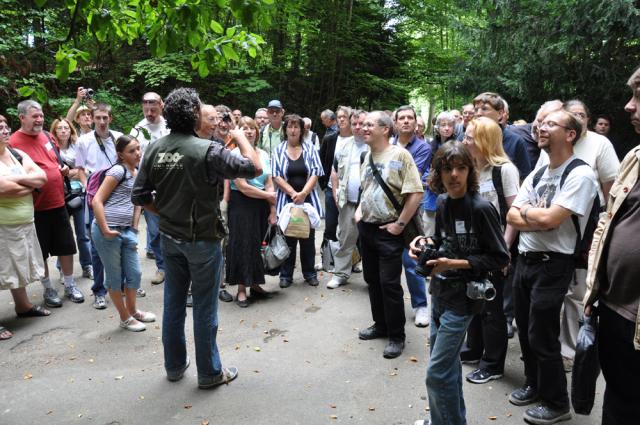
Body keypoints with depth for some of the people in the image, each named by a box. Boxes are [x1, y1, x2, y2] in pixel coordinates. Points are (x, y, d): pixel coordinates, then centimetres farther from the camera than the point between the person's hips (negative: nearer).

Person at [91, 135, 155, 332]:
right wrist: (105, 230, -16)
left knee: (135, 273, 14)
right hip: (107, 231, -7)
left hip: (126, 231, 7)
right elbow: (97, 201, -15)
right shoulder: (118, 170, -12)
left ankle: (133, 311, 34)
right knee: (115, 276, 8)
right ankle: (125, 318, 21)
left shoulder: (137, 174, 12)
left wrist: (134, 230, 13)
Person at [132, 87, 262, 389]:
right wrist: (241, 137, -3)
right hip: (203, 239, -5)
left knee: (173, 302, 17)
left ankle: (174, 366, 32)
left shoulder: (154, 149, -3)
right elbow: (254, 168, -18)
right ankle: (209, 372, 21)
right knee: (204, 307, 6)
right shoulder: (207, 150, -21)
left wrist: (165, 213, 14)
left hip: (169, 237, 6)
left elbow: (139, 196, 0)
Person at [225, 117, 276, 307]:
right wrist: (268, 195, -7)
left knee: (259, 244, 10)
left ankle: (255, 285, 24)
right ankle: (241, 290, 11)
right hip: (241, 205, -5)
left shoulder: (264, 155, 8)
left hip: (262, 206, 5)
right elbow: (242, 186, -15)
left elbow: (269, 185, 6)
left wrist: (272, 211, -1)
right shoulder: (235, 154, -9)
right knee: (242, 245, 0)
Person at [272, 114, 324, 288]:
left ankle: (310, 273, 20)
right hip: (286, 200, -1)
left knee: (308, 237, 8)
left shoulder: (310, 149, 5)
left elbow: (315, 173, -2)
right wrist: (293, 193, -14)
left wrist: (303, 193, -15)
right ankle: (286, 275, 14)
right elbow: (276, 176, -4)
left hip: (308, 199, 1)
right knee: (288, 238, 4)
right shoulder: (279, 150, 3)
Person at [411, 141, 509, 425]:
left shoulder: (481, 208, -18)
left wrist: (455, 264, -22)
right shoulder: (443, 203, 3)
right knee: (446, 362, 21)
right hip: (440, 291, 7)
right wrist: (426, 242, -3)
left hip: (462, 297, -7)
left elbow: (499, 258, -14)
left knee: (437, 372, -4)